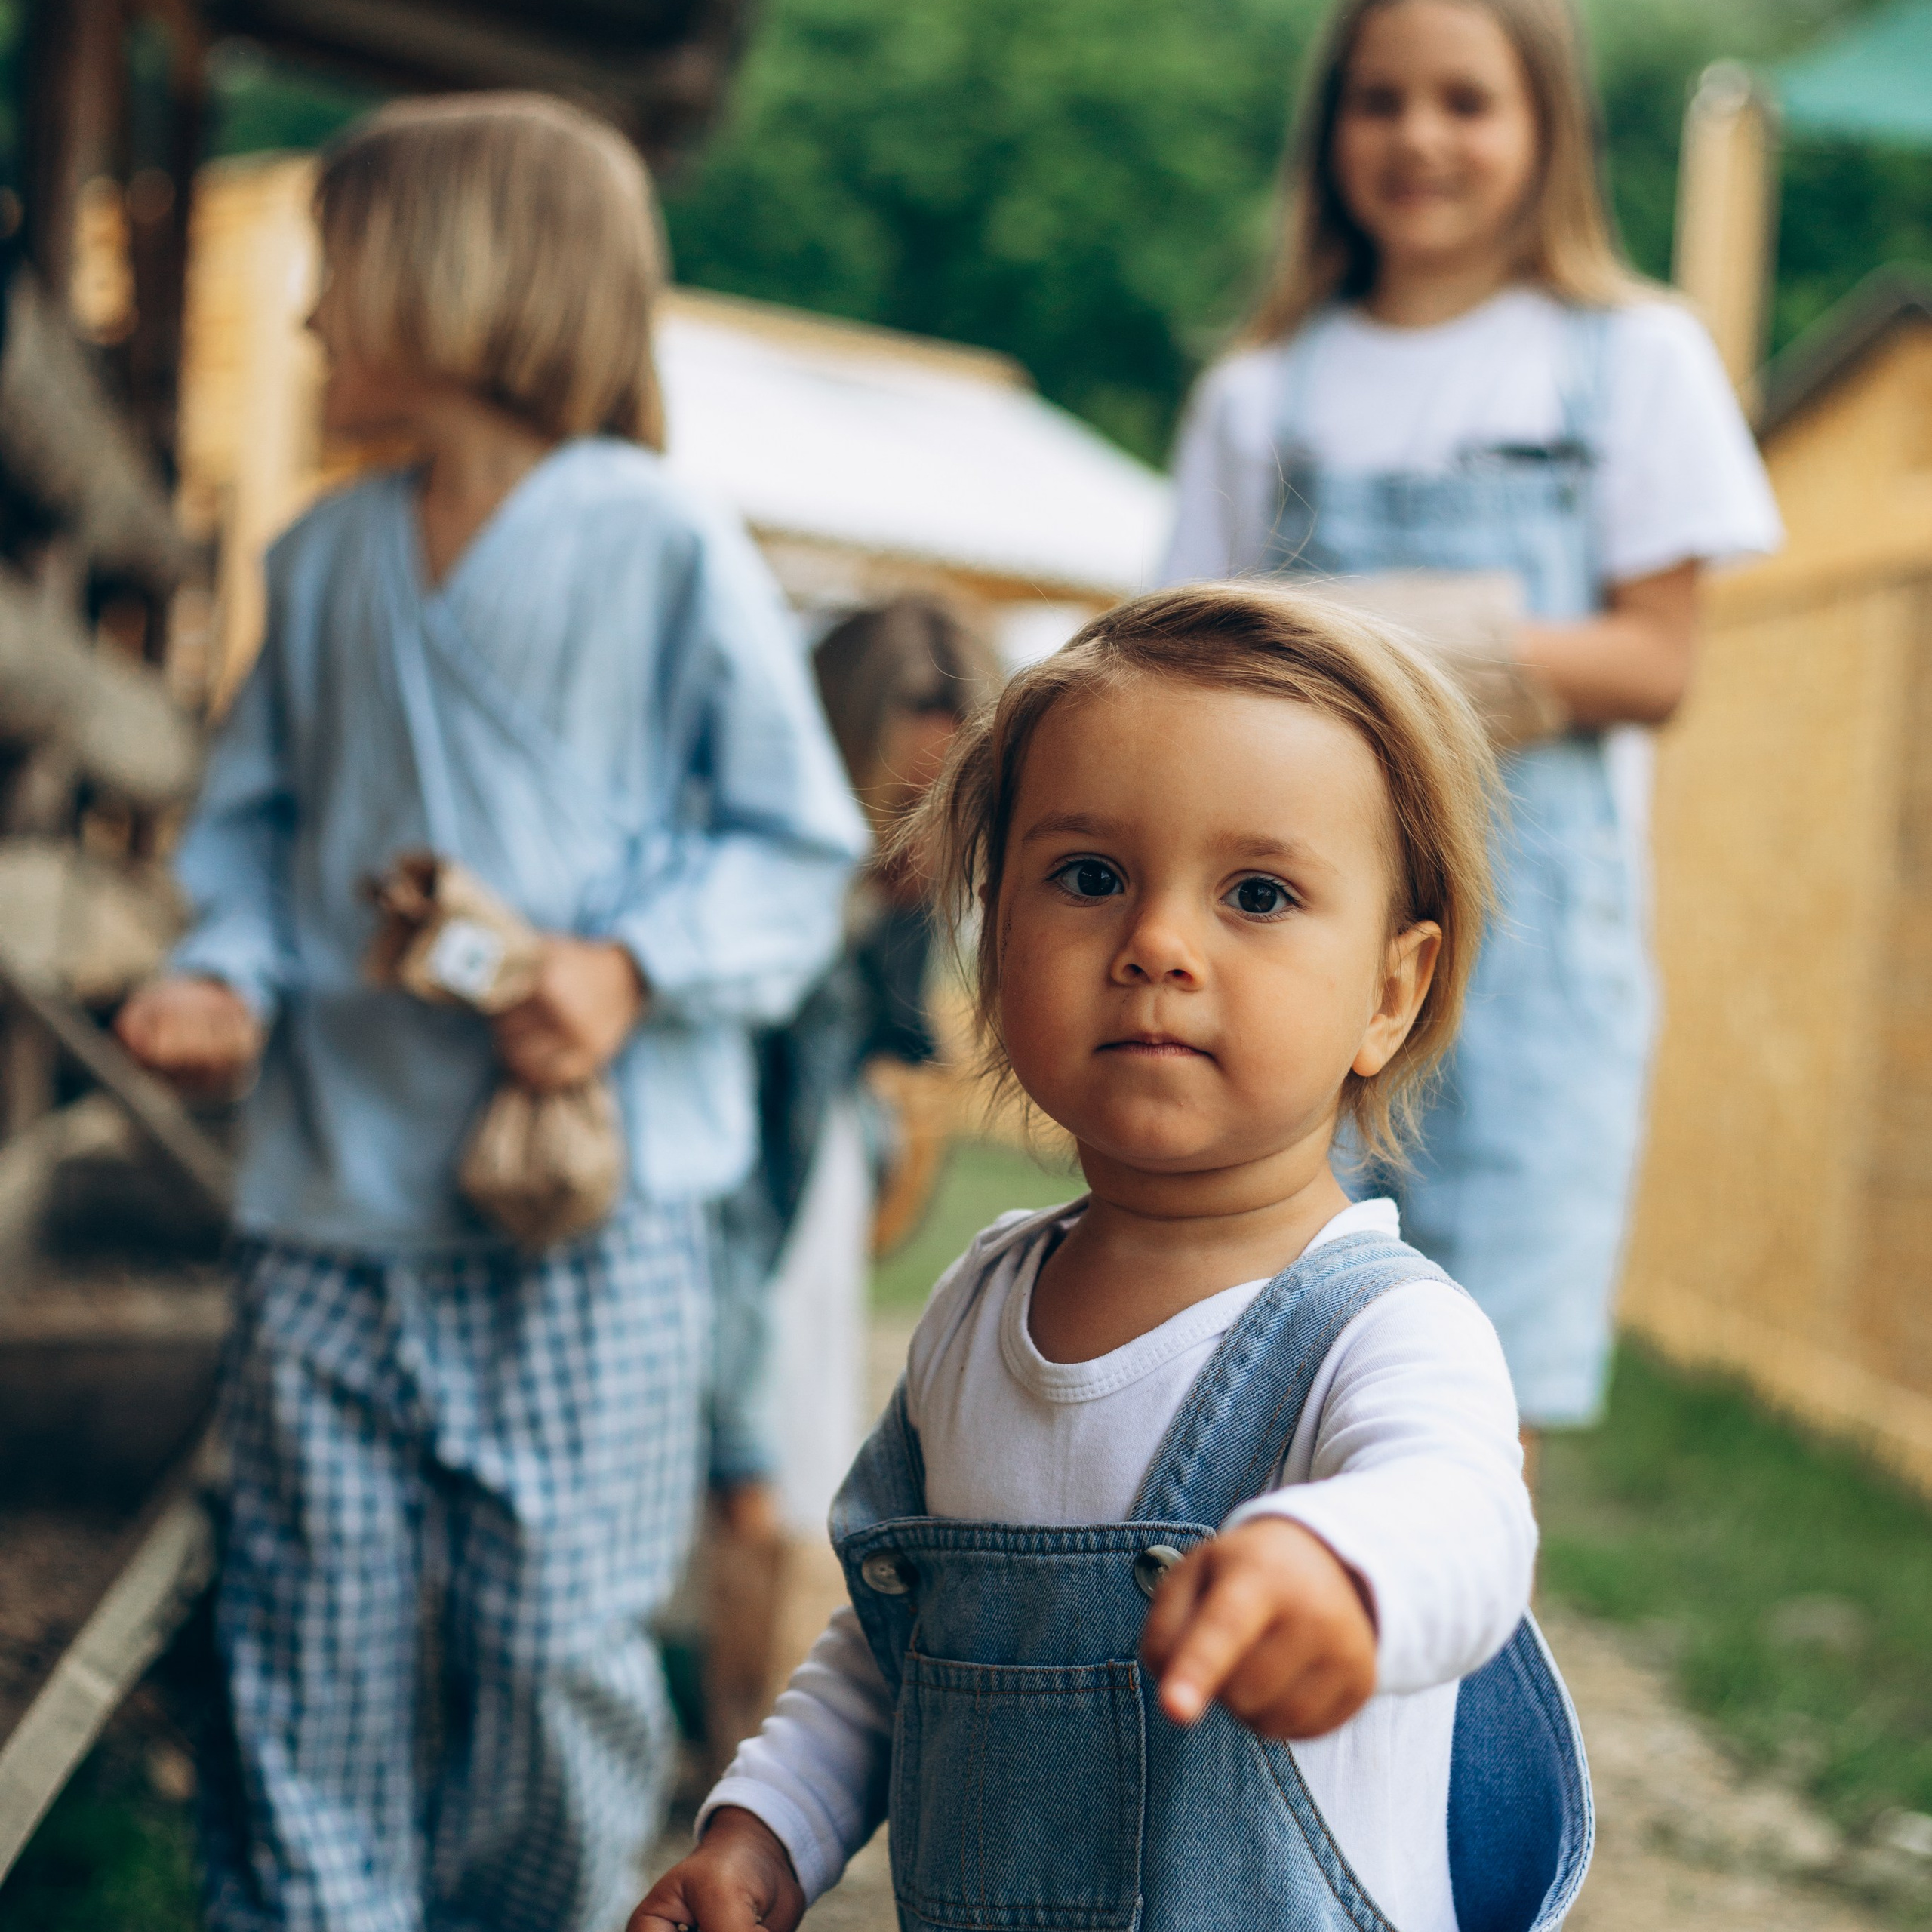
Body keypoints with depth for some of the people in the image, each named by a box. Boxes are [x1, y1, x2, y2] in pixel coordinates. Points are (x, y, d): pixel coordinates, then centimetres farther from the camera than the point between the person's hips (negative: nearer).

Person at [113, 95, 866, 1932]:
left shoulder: (668, 554, -7)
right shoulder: (326, 557, 9)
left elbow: (794, 847, -3)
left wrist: (636, 967, -19)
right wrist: (225, 973, 0)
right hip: (325, 1209, 5)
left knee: (557, 1647, 2)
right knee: (307, 1644, 8)